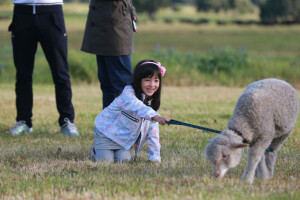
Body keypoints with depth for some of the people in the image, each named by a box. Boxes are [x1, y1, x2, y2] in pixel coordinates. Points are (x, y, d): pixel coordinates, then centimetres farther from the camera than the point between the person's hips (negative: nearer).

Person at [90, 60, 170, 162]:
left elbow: (153, 131, 0)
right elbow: (135, 106, -49)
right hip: (107, 130, -6)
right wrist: (155, 116, -67)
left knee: (124, 159, -16)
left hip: (125, 137, 6)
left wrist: (155, 157, -7)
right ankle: (96, 148, 16)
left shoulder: (152, 102, -3)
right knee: (105, 159, -17)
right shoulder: (128, 92, -26)